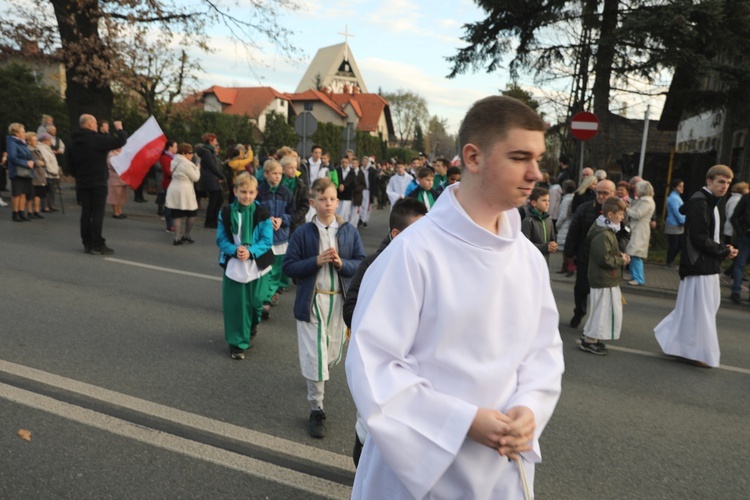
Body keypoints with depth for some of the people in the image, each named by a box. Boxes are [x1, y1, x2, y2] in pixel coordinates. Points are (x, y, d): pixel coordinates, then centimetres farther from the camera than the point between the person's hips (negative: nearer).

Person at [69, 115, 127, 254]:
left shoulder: (75, 142, 12)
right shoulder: (97, 139, -15)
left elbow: (72, 164, 18)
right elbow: (120, 141, -19)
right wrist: (119, 129, -1)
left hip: (82, 184, 7)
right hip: (98, 183, -7)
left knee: (86, 213, 10)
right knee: (97, 214, -5)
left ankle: (87, 244, 14)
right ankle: (97, 245, -4)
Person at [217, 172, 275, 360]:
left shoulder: (262, 214, -7)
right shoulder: (226, 213, -4)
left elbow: (267, 240, -8)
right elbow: (221, 239, -1)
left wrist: (250, 251, -22)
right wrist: (235, 250, -20)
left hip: (257, 265, 0)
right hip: (233, 265, 0)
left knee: (255, 302, 10)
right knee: (235, 305, 0)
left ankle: (252, 326, 43)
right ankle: (237, 343, 13)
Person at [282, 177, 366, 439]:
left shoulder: (350, 231, -1)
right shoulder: (303, 233, -4)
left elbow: (362, 264, 0)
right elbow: (289, 267, -5)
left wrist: (341, 263, -19)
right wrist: (316, 261, -19)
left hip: (340, 301, 2)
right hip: (312, 301, -2)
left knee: (333, 355, 17)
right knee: (314, 356, -3)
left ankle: (317, 377, 52)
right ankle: (316, 410, 14)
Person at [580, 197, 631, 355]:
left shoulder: (609, 231, 13)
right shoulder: (602, 235, -22)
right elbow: (605, 259, -26)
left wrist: (620, 255, 5)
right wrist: (621, 260, -13)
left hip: (608, 280, 11)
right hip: (603, 281, -11)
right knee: (602, 310, -2)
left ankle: (592, 339, 27)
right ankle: (589, 342, 10)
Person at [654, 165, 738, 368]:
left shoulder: (710, 203, 15)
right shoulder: (699, 203, -16)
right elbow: (700, 239, -22)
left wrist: (724, 249, 0)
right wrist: (725, 251, -11)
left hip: (707, 266, 10)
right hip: (699, 267, -10)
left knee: (708, 306, 16)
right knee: (699, 310, -2)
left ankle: (676, 341, 26)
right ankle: (696, 352, 8)